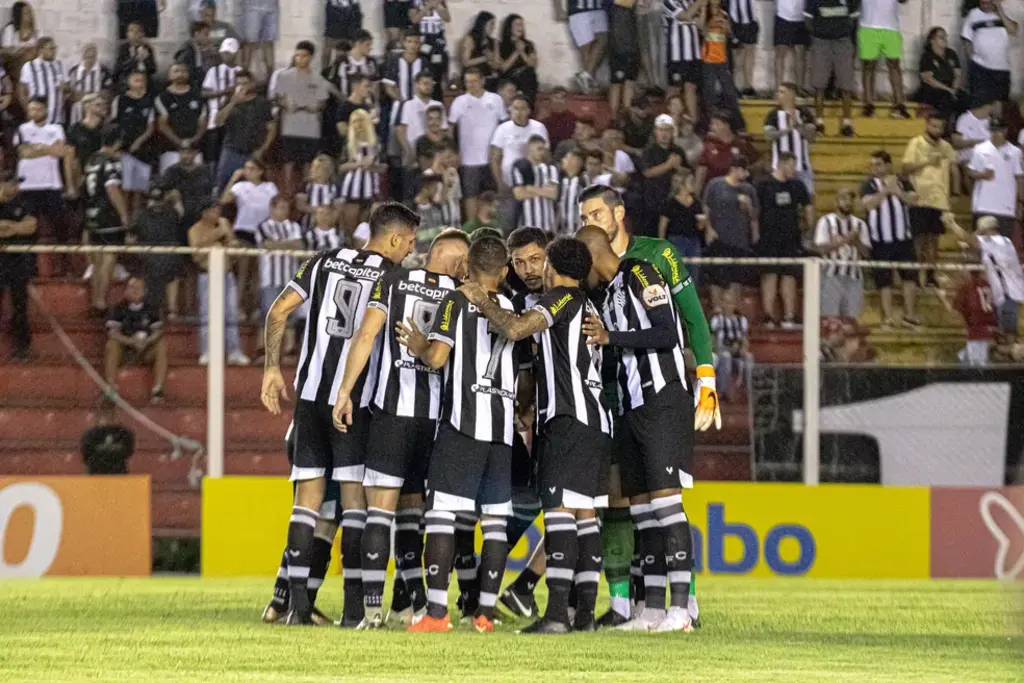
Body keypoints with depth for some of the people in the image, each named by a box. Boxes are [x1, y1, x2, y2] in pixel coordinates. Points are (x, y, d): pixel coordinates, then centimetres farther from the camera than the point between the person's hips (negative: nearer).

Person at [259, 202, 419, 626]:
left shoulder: (326, 262, 10)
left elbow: (278, 311, 5)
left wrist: (272, 369, 10)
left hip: (311, 391, 4)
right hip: (355, 399, -4)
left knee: (307, 494, 7)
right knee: (355, 496, 2)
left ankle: (298, 604, 2)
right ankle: (354, 607, -1)